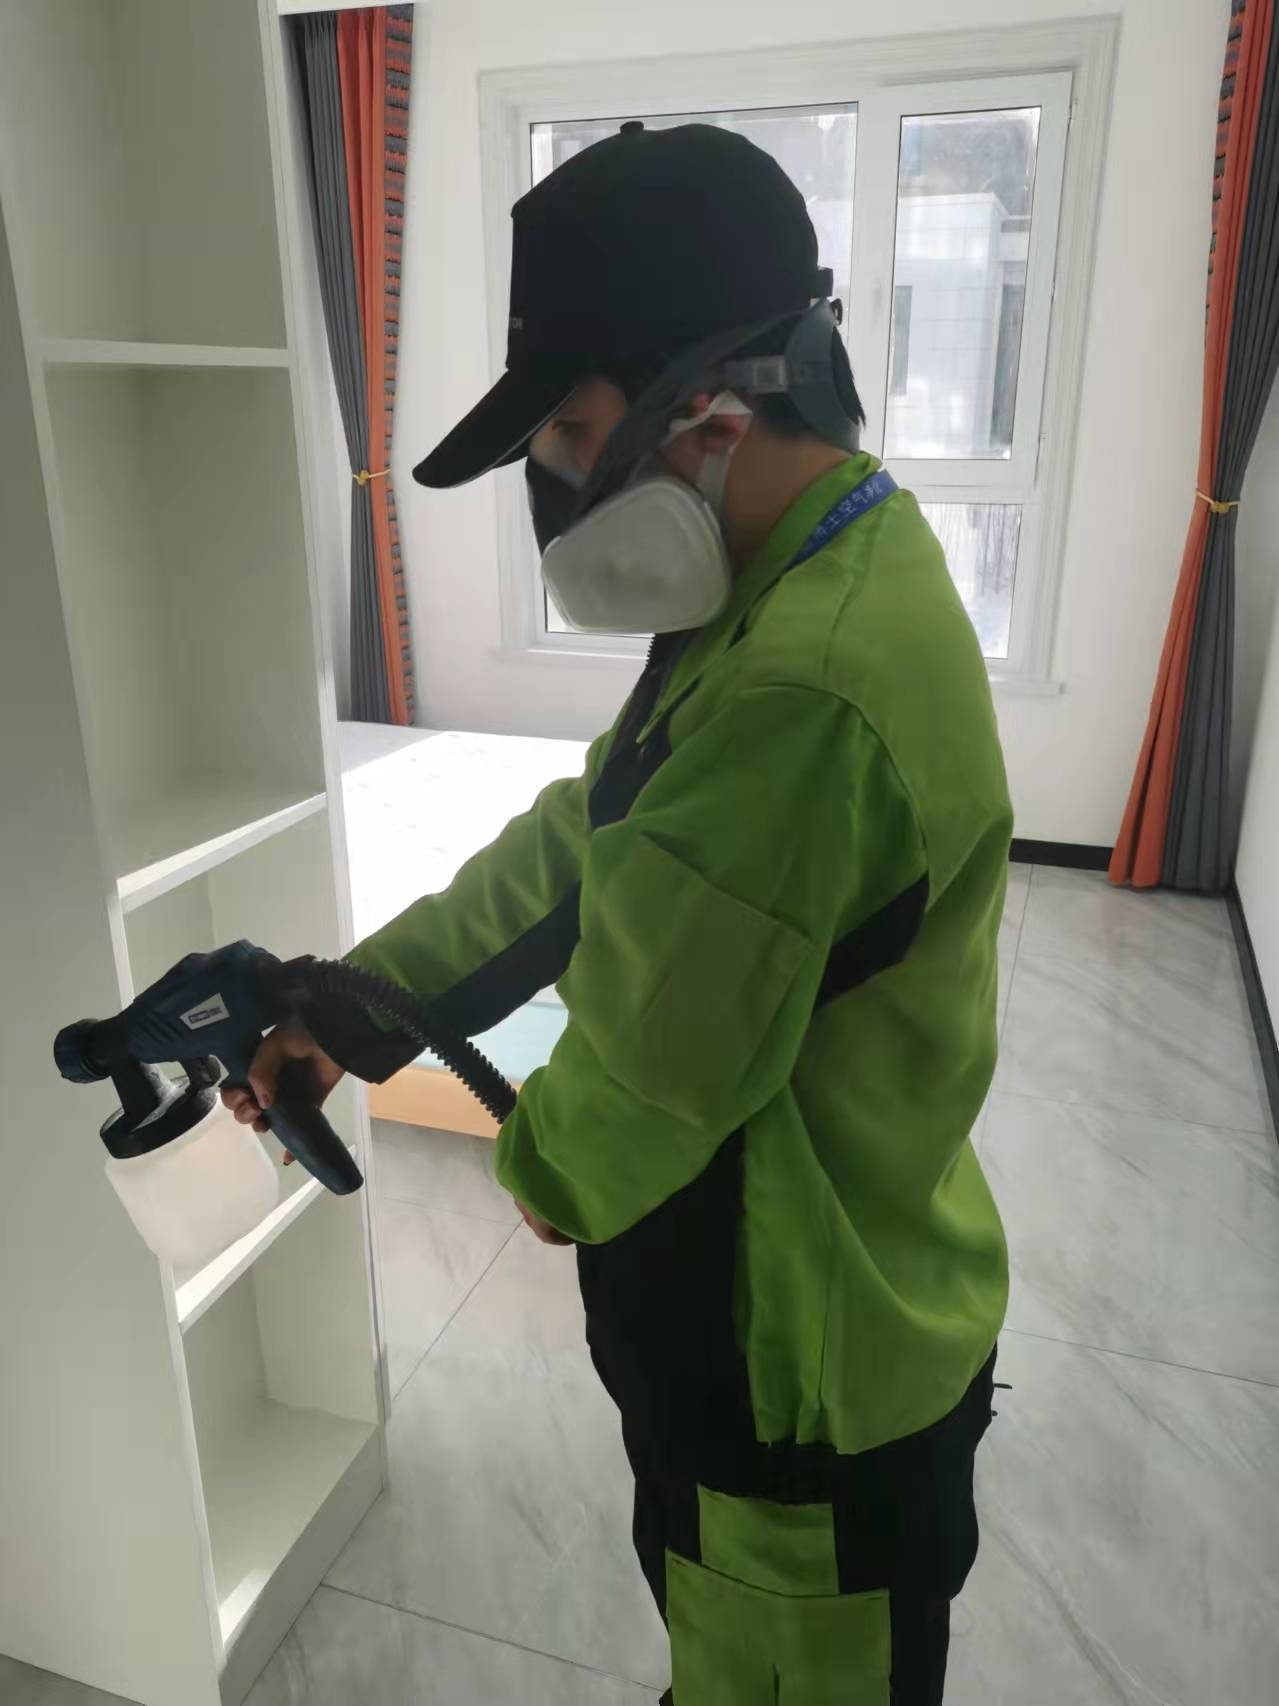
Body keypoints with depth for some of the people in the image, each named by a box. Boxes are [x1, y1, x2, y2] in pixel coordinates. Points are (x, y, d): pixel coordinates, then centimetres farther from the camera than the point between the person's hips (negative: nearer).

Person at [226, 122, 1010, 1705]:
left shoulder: (805, 685, -35)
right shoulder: (802, 589, 2)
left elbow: (647, 1058, -26)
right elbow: (574, 844, 6)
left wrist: (542, 1164, -3)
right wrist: (355, 1006, 3)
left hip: (806, 1361, -8)